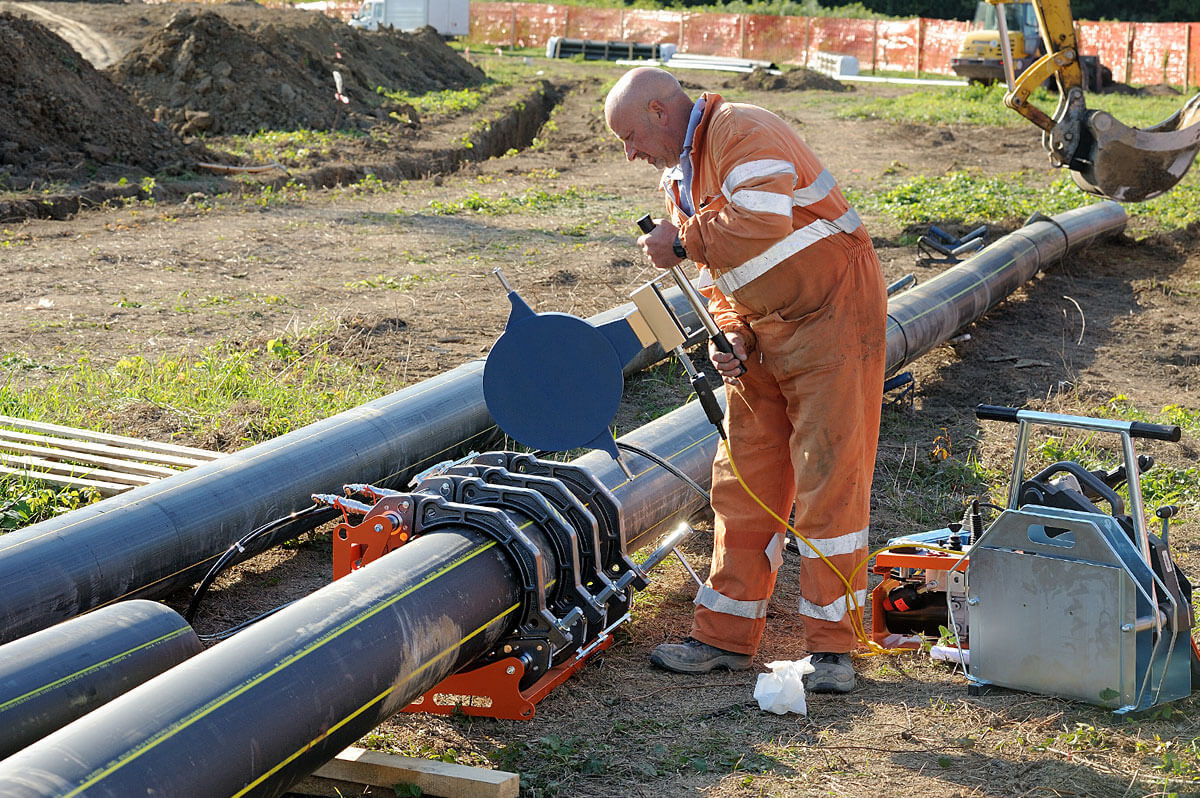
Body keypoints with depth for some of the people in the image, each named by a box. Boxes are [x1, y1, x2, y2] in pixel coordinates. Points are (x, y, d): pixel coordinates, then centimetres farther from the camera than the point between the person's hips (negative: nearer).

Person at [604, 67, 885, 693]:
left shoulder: (742, 131, -16)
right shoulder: (678, 177, 13)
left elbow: (763, 224, -33)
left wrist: (682, 240, -19)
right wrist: (731, 334, -2)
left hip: (832, 315, -9)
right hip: (763, 332, 9)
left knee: (828, 481, -7)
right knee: (742, 481, 7)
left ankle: (831, 646, -1)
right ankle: (725, 637, 15)